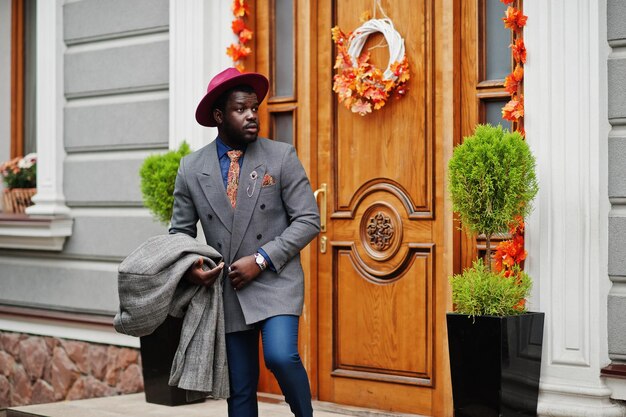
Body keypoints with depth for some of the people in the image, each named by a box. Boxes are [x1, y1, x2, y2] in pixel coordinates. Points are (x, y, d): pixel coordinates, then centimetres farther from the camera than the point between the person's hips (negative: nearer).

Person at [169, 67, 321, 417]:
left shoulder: (282, 157, -2)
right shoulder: (191, 169, 4)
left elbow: (308, 220, -4)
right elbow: (181, 231, 12)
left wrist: (261, 259, -14)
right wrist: (189, 267, -9)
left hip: (276, 283, -2)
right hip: (226, 290, 2)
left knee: (281, 356, -24)